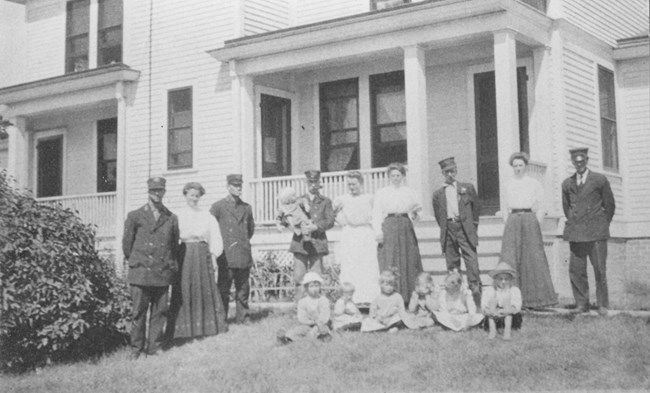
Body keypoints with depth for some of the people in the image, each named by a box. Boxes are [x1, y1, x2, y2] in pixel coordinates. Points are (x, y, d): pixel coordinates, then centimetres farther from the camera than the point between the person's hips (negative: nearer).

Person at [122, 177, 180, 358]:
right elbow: (127, 243, 10)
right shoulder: (135, 216, 4)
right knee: (138, 312, 0)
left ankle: (154, 347, 14)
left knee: (159, 312, 4)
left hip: (163, 274, 2)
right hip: (140, 273, -2)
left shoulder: (172, 218, 11)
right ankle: (136, 348, 11)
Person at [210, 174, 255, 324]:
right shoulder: (218, 206, 1)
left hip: (244, 255, 4)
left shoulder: (246, 207, 14)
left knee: (243, 288, 7)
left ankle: (241, 319, 15)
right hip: (226, 255, -4)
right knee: (223, 289, -3)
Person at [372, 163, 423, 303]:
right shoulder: (381, 193, 10)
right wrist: (378, 231, -9)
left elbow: (413, 215, 14)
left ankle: (409, 296, 2)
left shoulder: (409, 192, 16)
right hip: (389, 228, -2)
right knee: (389, 262, -10)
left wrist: (414, 212, -9)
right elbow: (377, 213, 3)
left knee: (408, 262, -2)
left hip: (406, 228, 2)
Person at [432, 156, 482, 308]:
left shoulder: (467, 188, 9)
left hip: (465, 229, -1)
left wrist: (472, 225, 10)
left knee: (471, 260, -10)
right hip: (448, 230, 1)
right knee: (452, 263, 2)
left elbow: (476, 206, 14)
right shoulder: (438, 193, 11)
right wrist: (444, 228, 9)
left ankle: (475, 288, -9)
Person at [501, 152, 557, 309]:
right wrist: (508, 224, 4)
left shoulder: (534, 184, 6)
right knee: (510, 258, -6)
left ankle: (535, 298, 5)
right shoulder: (508, 185, 14)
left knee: (532, 258, -3)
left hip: (530, 220, -2)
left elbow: (540, 209, 5)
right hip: (513, 222, 2)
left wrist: (535, 225, -5)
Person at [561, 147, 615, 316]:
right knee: (576, 270, -2)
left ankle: (602, 305, 8)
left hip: (596, 232, -3)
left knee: (599, 269, -2)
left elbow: (610, 205, 9)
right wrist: (573, 224, 14)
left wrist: (601, 225, 10)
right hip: (575, 233, 3)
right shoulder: (567, 184, 13)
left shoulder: (600, 180, 4)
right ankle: (582, 304, 8)